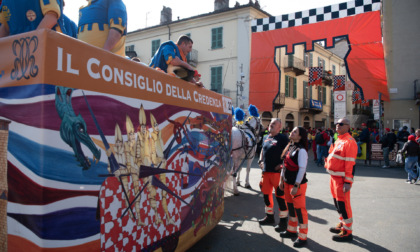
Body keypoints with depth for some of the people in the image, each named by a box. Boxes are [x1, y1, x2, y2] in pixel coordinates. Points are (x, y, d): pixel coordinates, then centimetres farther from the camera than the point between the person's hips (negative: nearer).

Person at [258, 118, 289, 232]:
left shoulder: (283, 138, -8)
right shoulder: (266, 137, 14)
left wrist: (282, 165, -17)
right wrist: (260, 161, 14)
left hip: (277, 172, -7)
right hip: (266, 171, 7)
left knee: (280, 195, -2)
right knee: (266, 194, 15)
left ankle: (283, 221, 11)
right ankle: (269, 216, 33)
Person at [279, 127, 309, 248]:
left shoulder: (301, 150, -16)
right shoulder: (289, 147, 9)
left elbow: (302, 169, -20)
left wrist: (296, 186, -20)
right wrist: (282, 180, 16)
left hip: (298, 184, -8)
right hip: (287, 182, 9)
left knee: (299, 209, 0)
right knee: (291, 207, 19)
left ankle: (302, 237, 11)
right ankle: (292, 231, 35)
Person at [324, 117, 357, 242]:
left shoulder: (349, 142, -16)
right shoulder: (338, 140, 14)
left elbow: (350, 164, -20)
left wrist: (348, 182, -23)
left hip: (341, 179, -9)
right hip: (333, 177, 9)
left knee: (343, 204, -2)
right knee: (337, 202, 19)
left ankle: (347, 232, 9)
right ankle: (342, 224, 35)